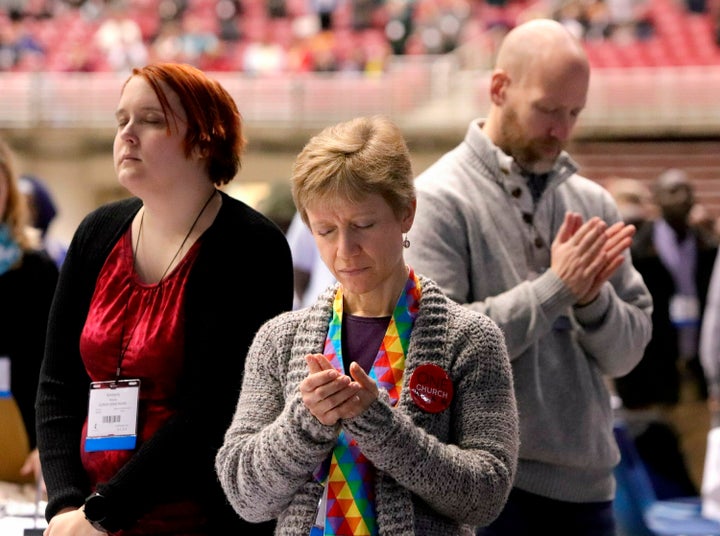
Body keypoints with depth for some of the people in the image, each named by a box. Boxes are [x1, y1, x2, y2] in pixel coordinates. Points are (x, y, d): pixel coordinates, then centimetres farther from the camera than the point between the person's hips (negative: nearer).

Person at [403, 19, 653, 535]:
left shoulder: (592, 203, 9)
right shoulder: (441, 197, -7)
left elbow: (627, 352, 8)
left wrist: (593, 298, -13)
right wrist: (555, 288, -16)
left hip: (586, 482, 5)